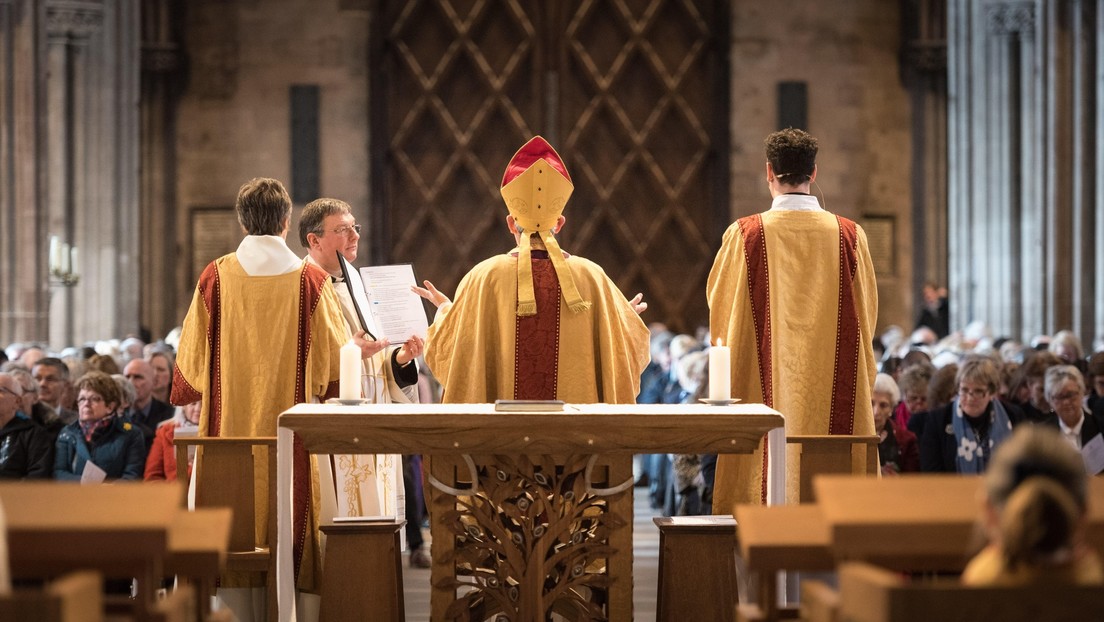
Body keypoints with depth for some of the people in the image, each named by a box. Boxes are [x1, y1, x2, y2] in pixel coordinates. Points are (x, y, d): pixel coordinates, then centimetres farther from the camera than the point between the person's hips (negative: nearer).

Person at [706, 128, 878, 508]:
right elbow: (866, 315, 9)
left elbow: (719, 305, 6)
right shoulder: (849, 236, 0)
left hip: (765, 391, -1)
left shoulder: (745, 235, -6)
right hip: (835, 390, 2)